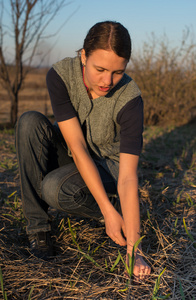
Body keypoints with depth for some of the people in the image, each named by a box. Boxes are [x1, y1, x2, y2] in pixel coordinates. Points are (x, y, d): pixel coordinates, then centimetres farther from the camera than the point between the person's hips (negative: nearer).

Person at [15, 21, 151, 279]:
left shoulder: (130, 98, -28)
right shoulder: (60, 75, -24)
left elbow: (128, 177, -31)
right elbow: (77, 147, -28)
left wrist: (133, 249, -35)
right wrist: (108, 210, -32)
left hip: (108, 164, -3)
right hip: (70, 158, 3)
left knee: (55, 189, -33)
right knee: (30, 122, -26)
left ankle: (121, 208, -4)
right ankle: (37, 225, -18)